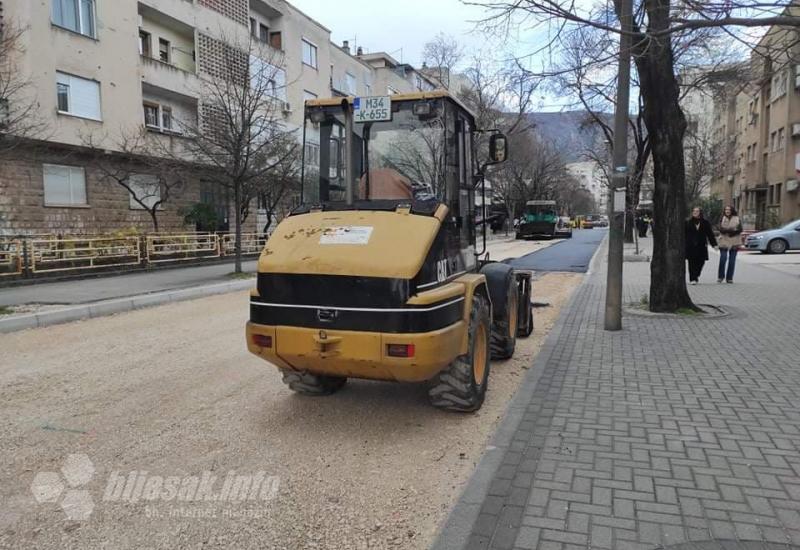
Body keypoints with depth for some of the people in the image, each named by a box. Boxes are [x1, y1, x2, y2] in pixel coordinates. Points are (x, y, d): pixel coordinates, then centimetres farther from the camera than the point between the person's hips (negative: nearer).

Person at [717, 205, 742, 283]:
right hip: (724, 242, -1)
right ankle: (720, 276, 3)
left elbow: (740, 229, -4)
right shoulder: (722, 219, 7)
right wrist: (732, 230, -18)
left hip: (734, 242, 1)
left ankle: (729, 278, 7)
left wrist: (727, 230, -17)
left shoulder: (737, 219, 7)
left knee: (732, 260, 1)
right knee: (723, 259, -10)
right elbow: (721, 229, -7)